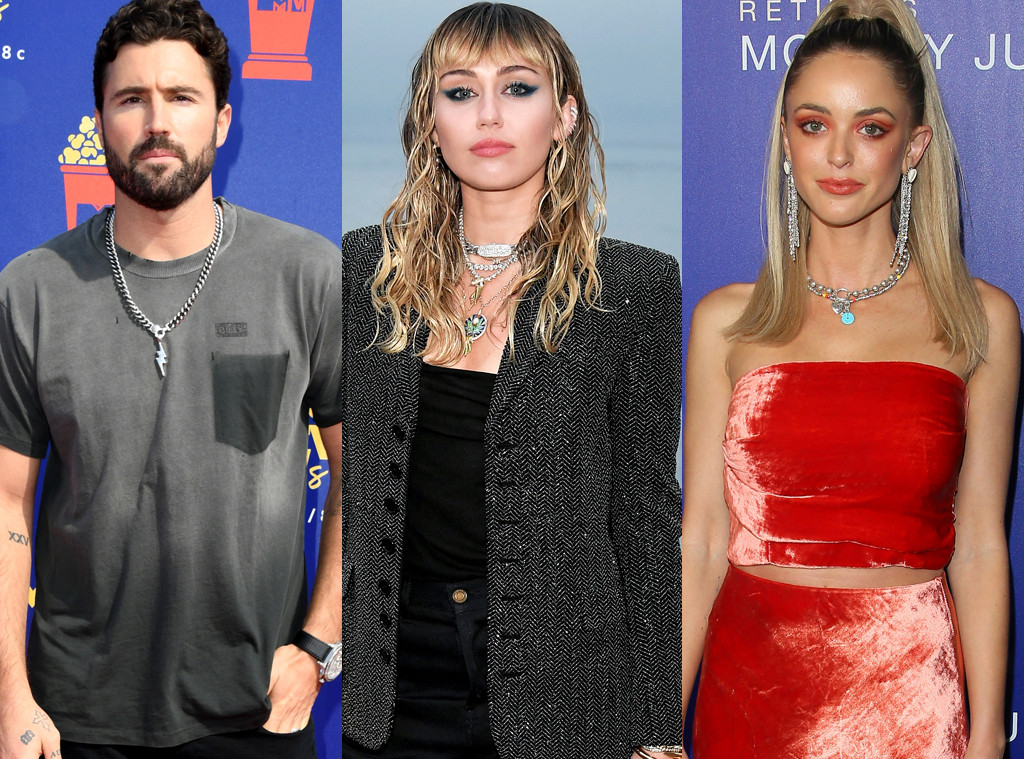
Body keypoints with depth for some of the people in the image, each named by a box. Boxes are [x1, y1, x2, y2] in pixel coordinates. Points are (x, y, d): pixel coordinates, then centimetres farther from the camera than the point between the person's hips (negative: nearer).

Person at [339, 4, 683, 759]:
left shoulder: (634, 287, -4)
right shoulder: (367, 267, 4)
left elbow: (645, 509, -3)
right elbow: (340, 477, 9)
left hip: (556, 676, -2)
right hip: (389, 670, 2)